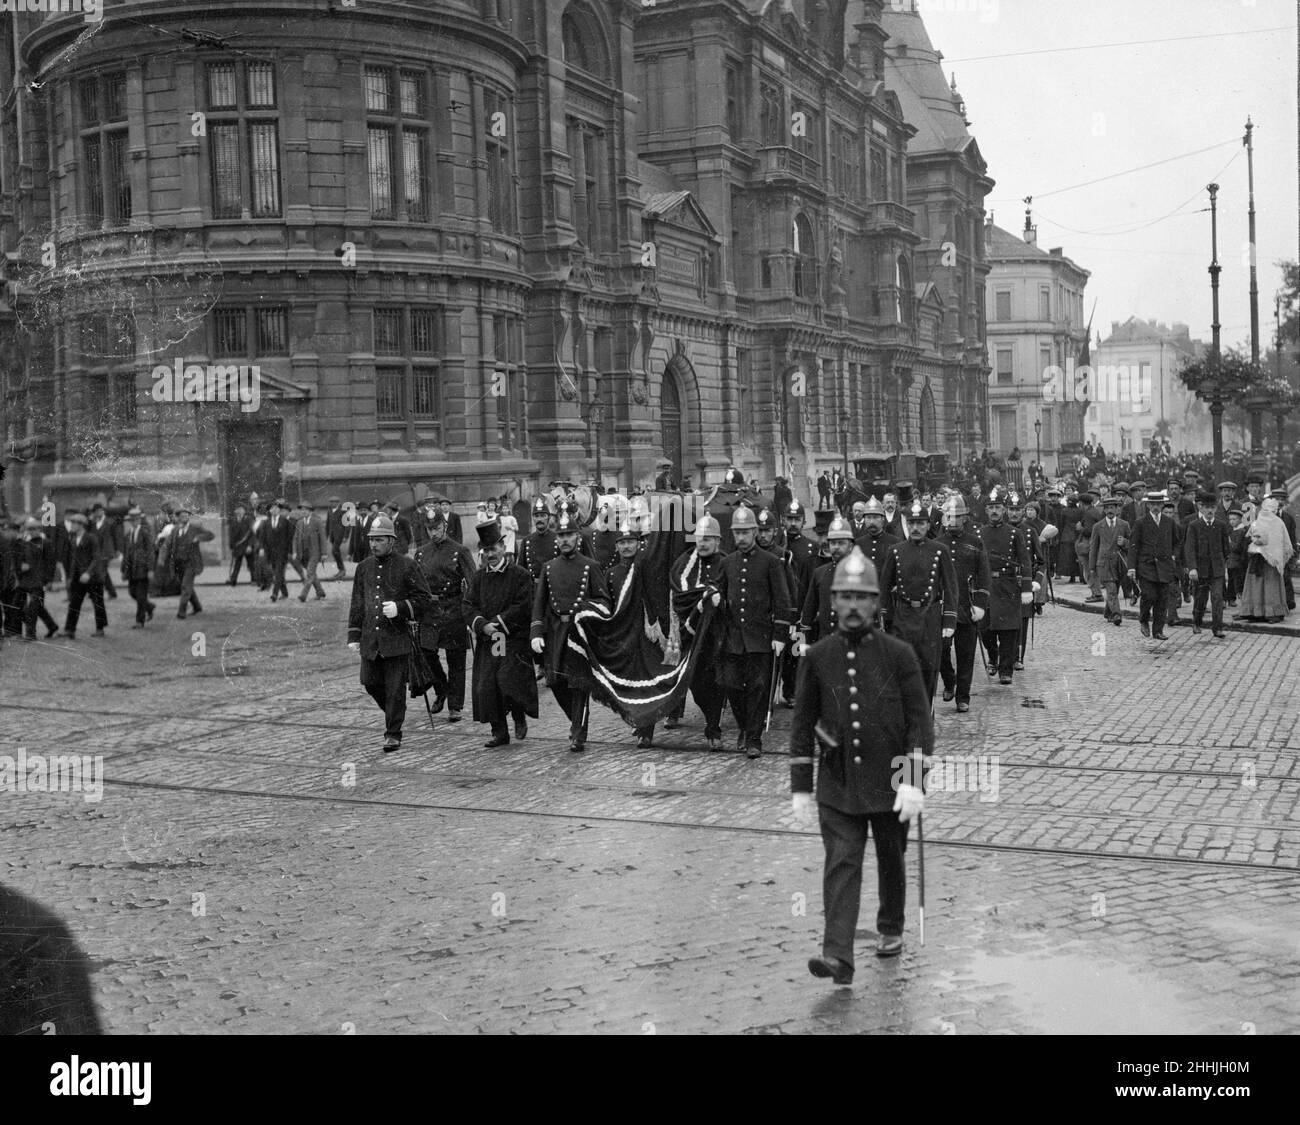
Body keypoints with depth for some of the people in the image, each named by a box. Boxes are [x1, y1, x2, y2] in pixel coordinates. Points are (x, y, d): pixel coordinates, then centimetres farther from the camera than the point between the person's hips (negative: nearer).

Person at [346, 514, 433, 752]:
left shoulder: (406, 566, -4)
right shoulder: (364, 567, 10)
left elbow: (425, 599, -2)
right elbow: (357, 603, 16)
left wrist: (400, 608, -16)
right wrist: (353, 635, 12)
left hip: (397, 637, -5)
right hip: (370, 638, 5)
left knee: (395, 688, -3)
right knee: (370, 682, 7)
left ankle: (393, 734, 7)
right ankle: (394, 713, 34)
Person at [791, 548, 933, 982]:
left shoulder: (899, 654, -5)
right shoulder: (817, 657, 0)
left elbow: (920, 721, -6)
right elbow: (803, 724, 5)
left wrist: (913, 781, -15)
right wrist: (800, 788, 2)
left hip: (889, 783, 0)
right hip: (836, 786, 0)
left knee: (890, 861, 16)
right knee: (841, 864, -9)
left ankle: (891, 929, 39)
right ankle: (837, 957, -15)